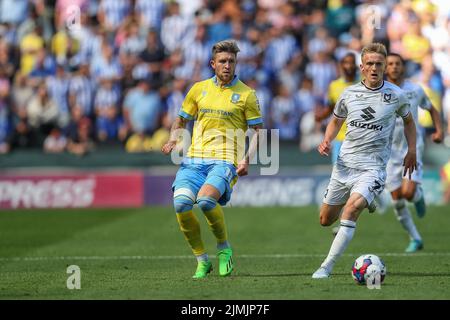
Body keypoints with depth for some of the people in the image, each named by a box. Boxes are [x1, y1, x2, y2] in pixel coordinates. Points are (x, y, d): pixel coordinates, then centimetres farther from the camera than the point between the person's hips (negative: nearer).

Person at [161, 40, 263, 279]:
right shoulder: (199, 89, 14)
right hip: (194, 159, 4)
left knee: (206, 199, -32)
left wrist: (247, 160, -9)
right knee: (181, 203, -22)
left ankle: (224, 247, -5)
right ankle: (201, 260, -4)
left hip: (225, 161, -4)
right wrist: (173, 140, 3)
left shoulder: (246, 94, 5)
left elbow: (258, 131, 6)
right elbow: (180, 121, 24)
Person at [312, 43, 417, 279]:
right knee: (326, 220, 12)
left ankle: (327, 266, -25)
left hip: (372, 167, -4)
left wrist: (411, 150, 6)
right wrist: (327, 141, 1)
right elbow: (336, 120, 20)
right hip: (345, 163, 4)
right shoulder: (349, 94, 3)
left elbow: (408, 120, 17)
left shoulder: (396, 95, -2)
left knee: (352, 208, -28)